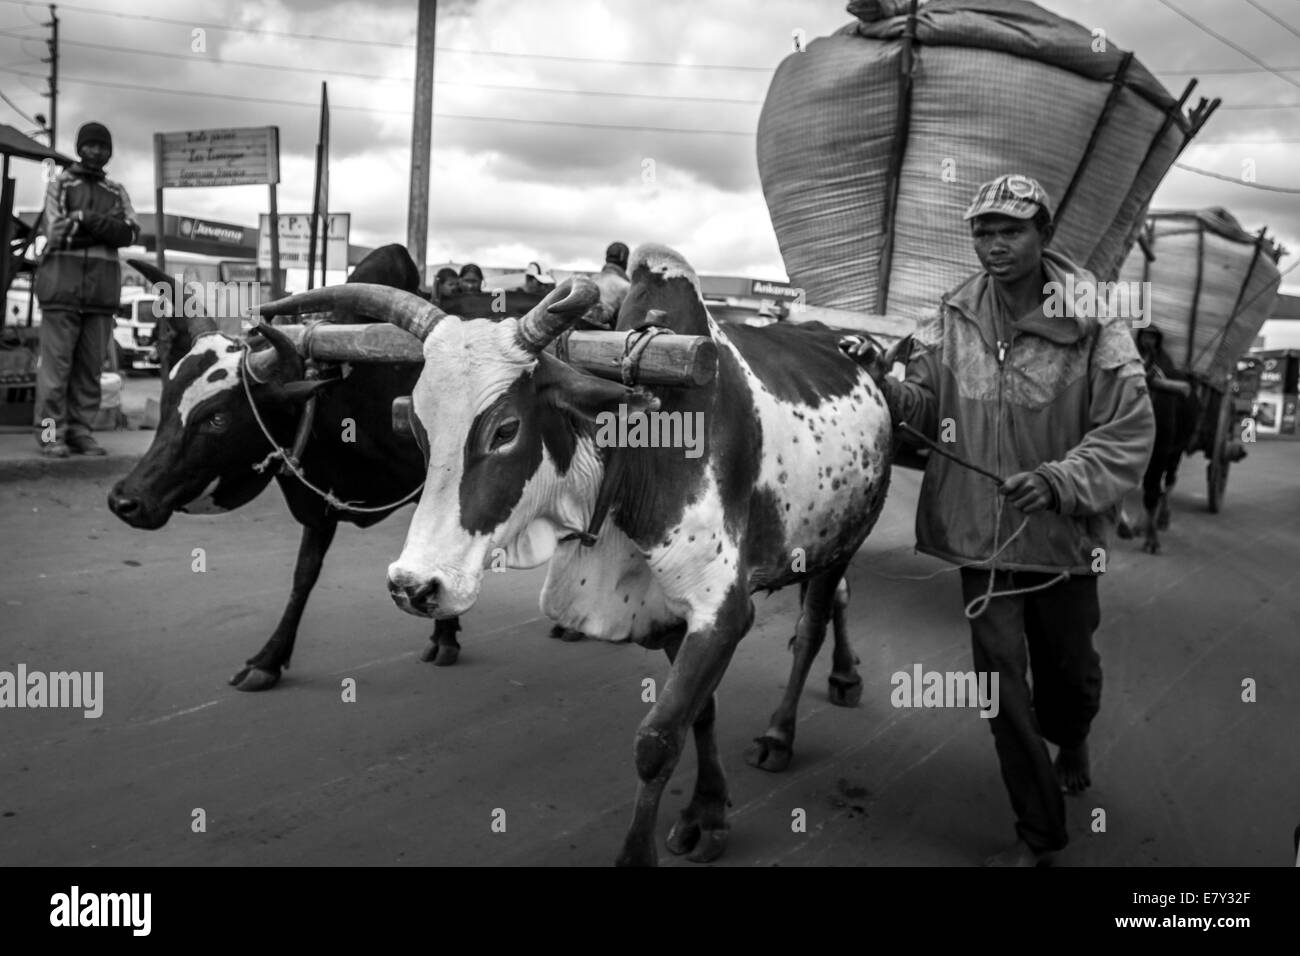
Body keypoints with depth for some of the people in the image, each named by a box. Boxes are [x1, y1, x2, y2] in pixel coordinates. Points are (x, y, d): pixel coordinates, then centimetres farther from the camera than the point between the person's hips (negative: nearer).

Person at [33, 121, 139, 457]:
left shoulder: (117, 192, 17)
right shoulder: (59, 184, 10)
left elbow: (131, 232, 1)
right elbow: (55, 232, -3)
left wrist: (82, 220, -10)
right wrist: (105, 228, -6)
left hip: (102, 284, 3)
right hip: (64, 280, -3)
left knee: (91, 365, 1)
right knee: (56, 362, -6)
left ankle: (80, 430, 6)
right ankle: (50, 433, -4)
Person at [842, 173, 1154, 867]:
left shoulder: (1092, 325, -12)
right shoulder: (956, 316, -2)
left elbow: (1129, 432, -12)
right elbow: (927, 407, 3)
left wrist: (1059, 481, -26)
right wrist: (882, 385, -16)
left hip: (1063, 536, -1)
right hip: (979, 532, 2)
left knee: (1068, 667, 19)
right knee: (1001, 680, 2)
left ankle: (1071, 741, 56)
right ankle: (1039, 831, 21)